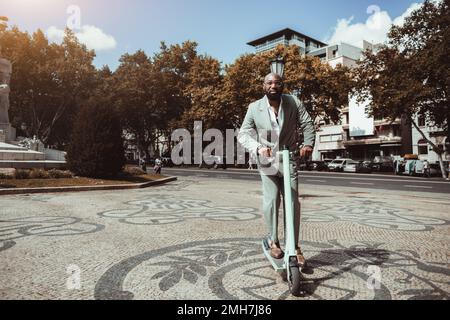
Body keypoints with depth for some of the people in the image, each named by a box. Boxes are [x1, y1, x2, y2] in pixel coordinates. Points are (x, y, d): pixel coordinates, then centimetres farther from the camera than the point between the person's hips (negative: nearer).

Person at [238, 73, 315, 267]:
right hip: (267, 161, -1)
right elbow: (243, 134, -9)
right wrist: (258, 147, -29)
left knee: (293, 203, -1)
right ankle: (273, 241, 11)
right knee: (271, 201, -11)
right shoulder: (254, 108, -4)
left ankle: (294, 246, 13)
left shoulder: (294, 103, -2)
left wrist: (308, 144, -21)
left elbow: (307, 125, 0)